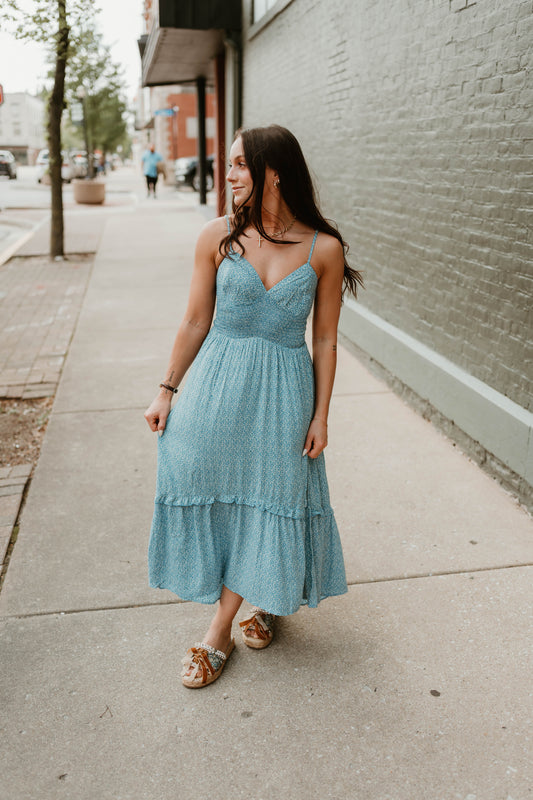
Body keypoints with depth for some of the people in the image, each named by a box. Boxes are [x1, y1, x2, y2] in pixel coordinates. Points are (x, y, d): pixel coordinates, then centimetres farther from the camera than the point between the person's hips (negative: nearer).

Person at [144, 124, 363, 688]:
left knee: (267, 496, 4)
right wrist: (166, 391, 4)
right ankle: (260, 599, 32)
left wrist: (320, 415, -2)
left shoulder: (324, 249, -6)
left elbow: (325, 340, -1)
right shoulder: (218, 237, -3)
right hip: (217, 381, 2)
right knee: (205, 483, 5)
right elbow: (195, 323, 3)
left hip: (283, 391, -1)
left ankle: (220, 628, 23)